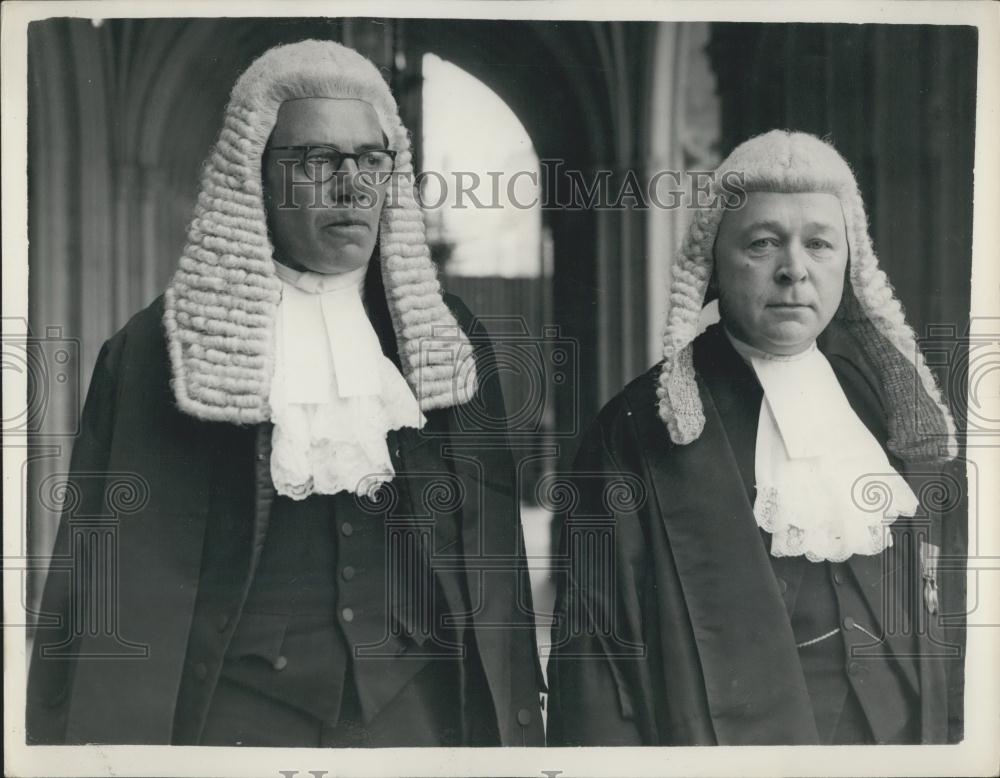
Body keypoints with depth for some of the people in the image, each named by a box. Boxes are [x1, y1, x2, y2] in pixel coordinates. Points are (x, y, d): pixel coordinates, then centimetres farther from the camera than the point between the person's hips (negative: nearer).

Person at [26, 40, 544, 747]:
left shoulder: (449, 338, 5)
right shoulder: (155, 350, -3)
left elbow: (495, 554, 7)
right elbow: (100, 596, -3)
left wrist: (517, 729, 4)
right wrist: (77, 743, -7)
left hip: (424, 713, 3)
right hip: (235, 715, -2)